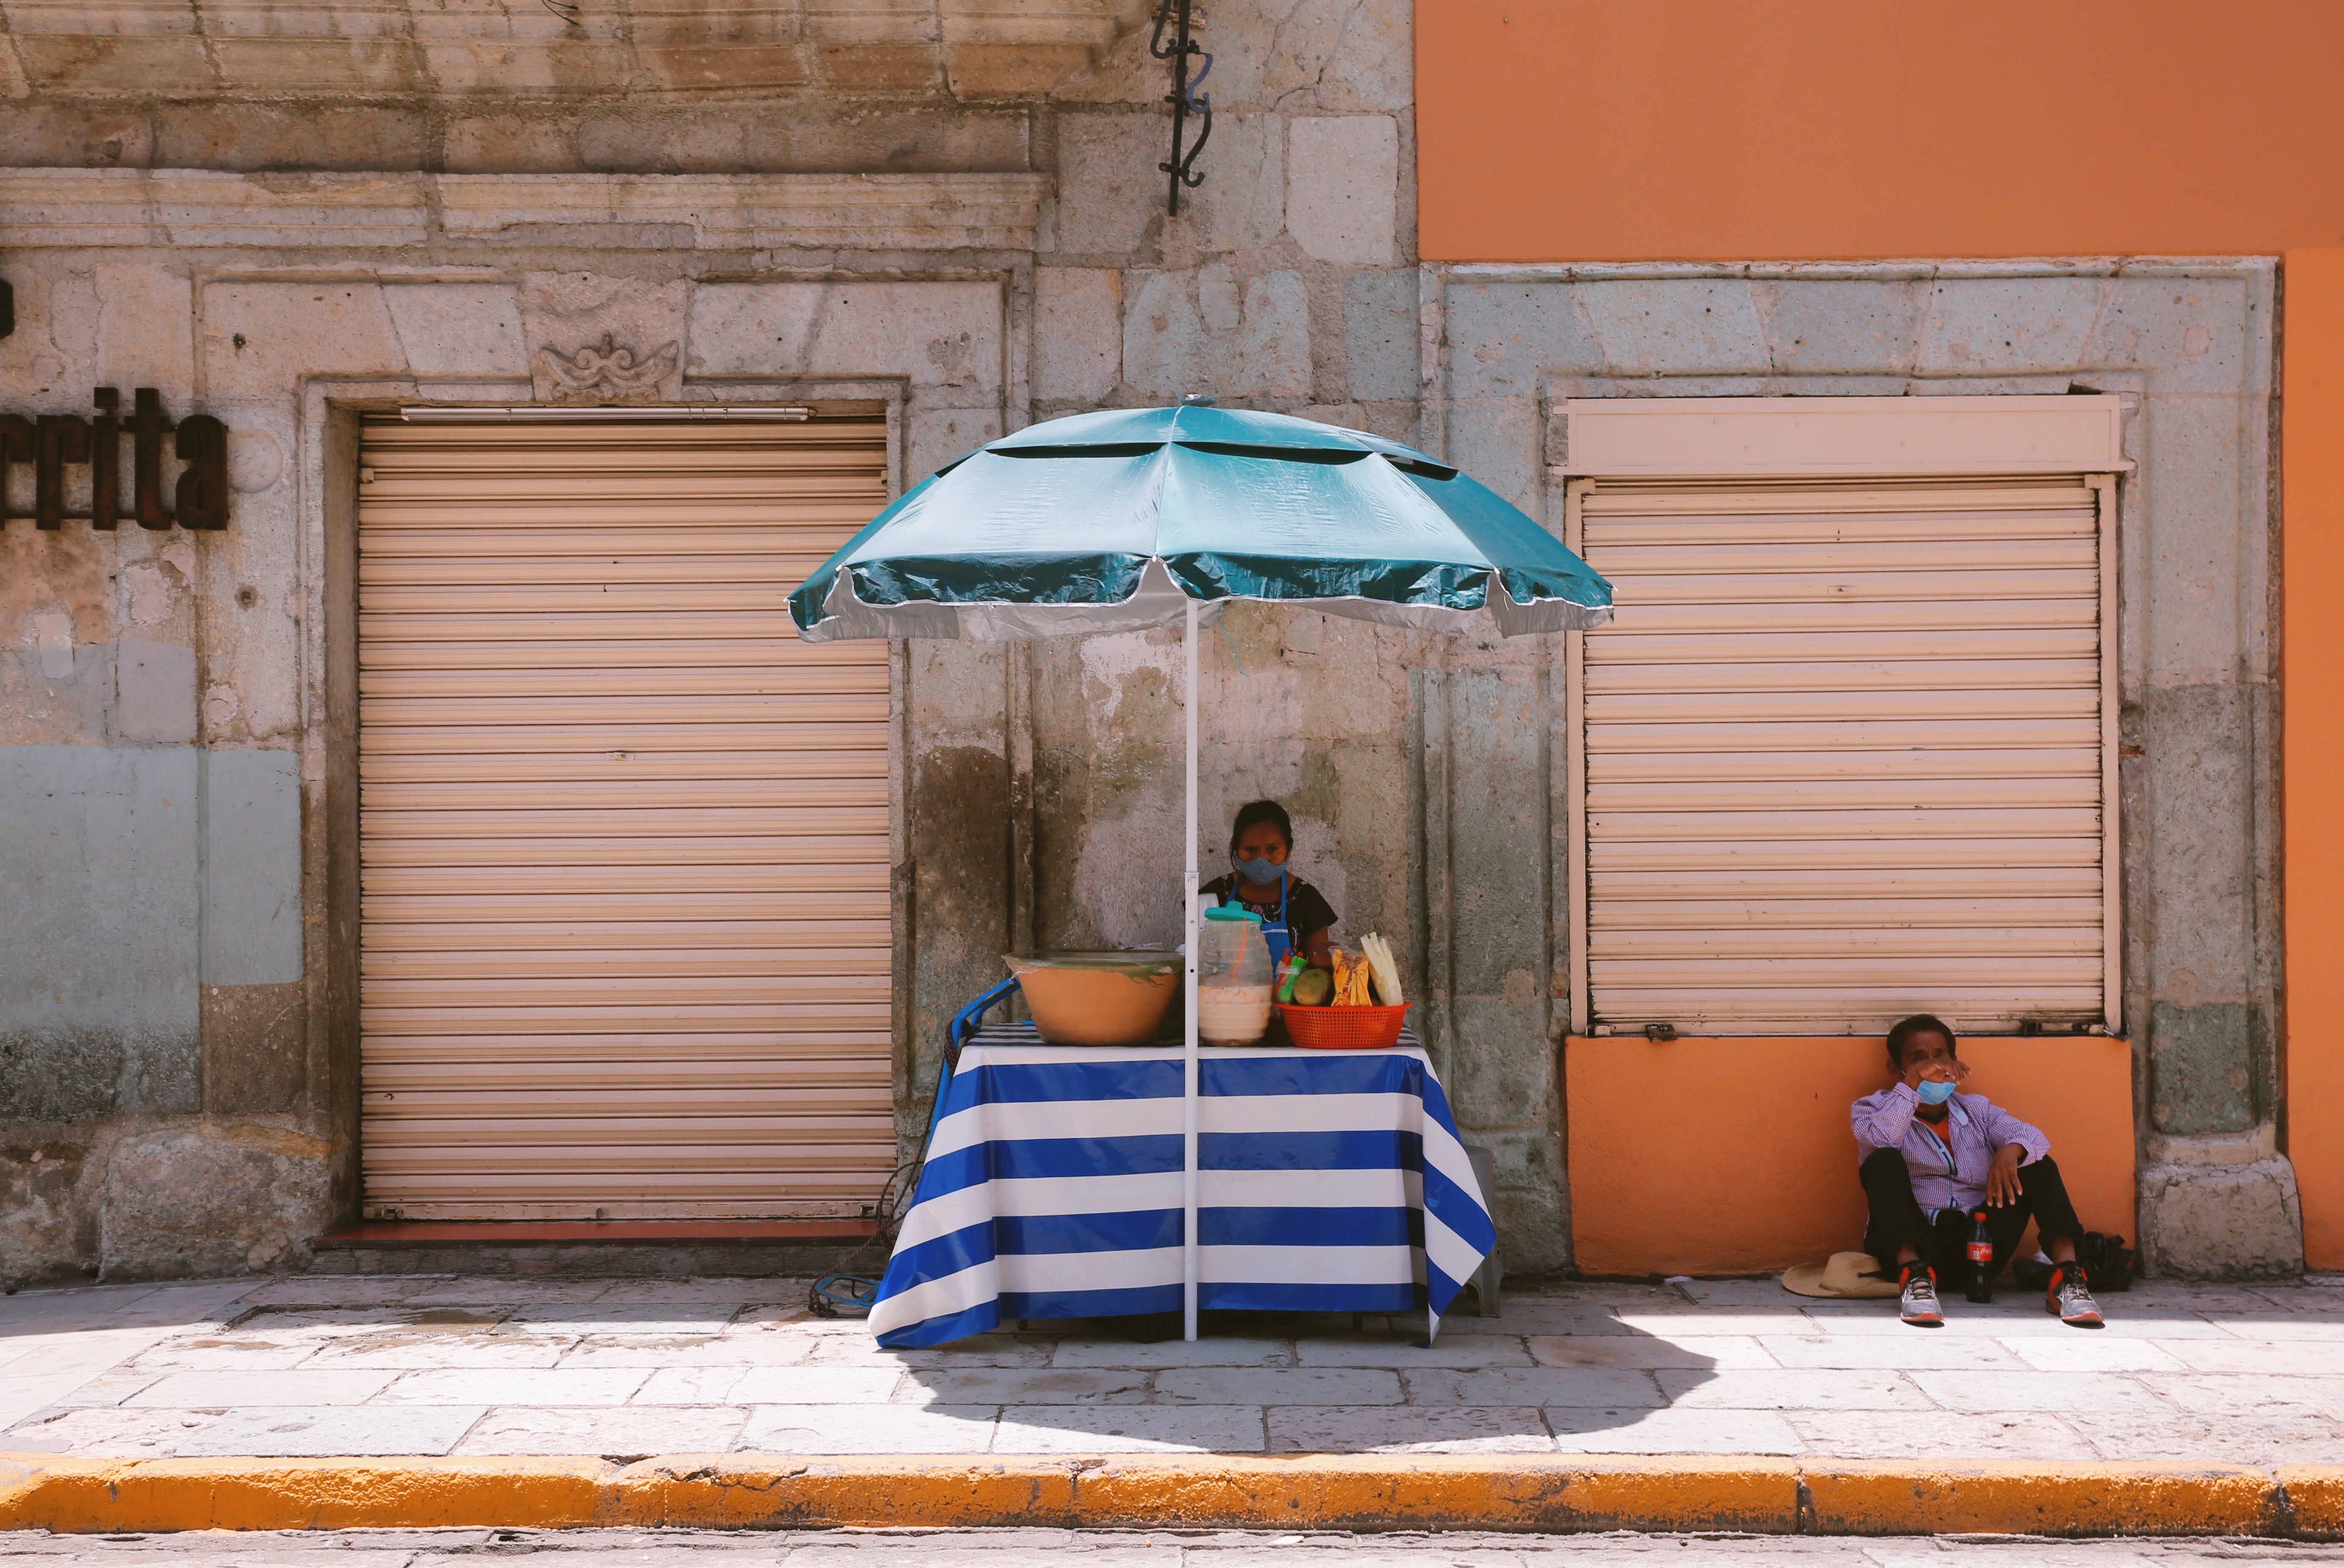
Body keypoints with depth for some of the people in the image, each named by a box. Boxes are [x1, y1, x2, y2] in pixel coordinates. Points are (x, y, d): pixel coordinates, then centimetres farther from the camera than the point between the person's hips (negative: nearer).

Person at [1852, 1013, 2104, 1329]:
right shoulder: (1875, 1108, 9)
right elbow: (1878, 1141, -17)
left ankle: (2067, 1275, -30)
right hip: (1912, 1244, -3)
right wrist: (1912, 1084, -19)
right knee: (1884, 1162, -26)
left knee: (2039, 1165, -8)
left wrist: (2010, 1151, -25)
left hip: (1975, 1250, 3)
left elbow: (2033, 1137, -2)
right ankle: (1914, 1274, -45)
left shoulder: (1976, 1109, 19)